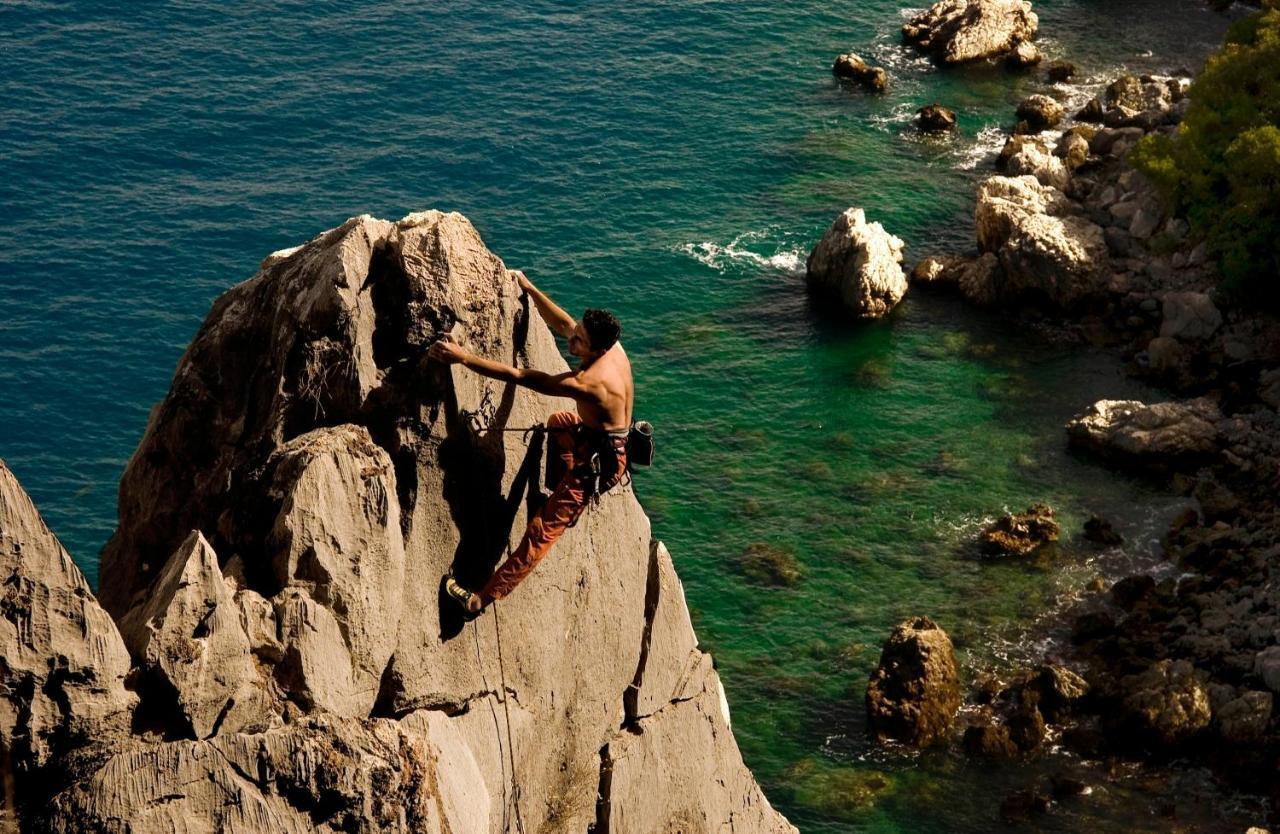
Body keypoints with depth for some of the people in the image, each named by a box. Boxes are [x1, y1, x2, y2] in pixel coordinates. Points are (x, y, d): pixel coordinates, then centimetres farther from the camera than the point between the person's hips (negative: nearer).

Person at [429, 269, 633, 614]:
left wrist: (462, 357, -34)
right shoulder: (614, 348, -11)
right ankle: (563, 491, 50)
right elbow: (560, 323, 7)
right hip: (611, 441, 9)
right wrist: (529, 288, 8)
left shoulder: (587, 383, -35)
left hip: (597, 462, -9)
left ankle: (483, 598, -8)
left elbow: (518, 376, -35)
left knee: (542, 529, -8)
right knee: (557, 422, 38)